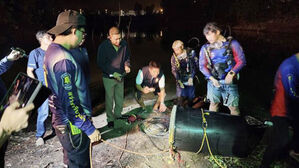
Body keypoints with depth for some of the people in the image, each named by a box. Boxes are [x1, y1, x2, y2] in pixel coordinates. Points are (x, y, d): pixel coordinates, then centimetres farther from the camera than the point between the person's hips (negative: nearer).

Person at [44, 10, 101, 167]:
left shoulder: (52, 50, 8)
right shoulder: (63, 59, -26)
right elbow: (69, 103, -27)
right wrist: (89, 129, -19)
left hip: (62, 121, 10)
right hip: (73, 127, -10)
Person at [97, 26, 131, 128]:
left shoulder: (124, 44, -8)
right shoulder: (103, 46, -17)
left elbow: (127, 56, 9)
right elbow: (100, 64, -15)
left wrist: (127, 65, -12)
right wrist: (113, 73, -23)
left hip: (120, 76, 4)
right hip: (109, 77, -4)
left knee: (120, 97, 16)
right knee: (109, 99, 6)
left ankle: (118, 114, 36)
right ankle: (110, 119, 22)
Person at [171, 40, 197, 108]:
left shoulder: (190, 53, -6)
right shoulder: (174, 57, -3)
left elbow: (194, 66, -2)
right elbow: (174, 70, 1)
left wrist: (191, 77, -11)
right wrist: (178, 80, -8)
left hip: (190, 79, 0)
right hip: (180, 80, 0)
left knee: (190, 96, 6)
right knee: (180, 96, -8)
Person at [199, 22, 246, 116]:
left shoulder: (232, 44, 0)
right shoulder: (205, 48, 5)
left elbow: (241, 61, -2)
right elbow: (202, 66, 4)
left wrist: (232, 73, -16)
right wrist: (211, 78, -8)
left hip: (229, 82, -2)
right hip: (213, 82, 2)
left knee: (233, 107, 0)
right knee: (213, 104, 13)